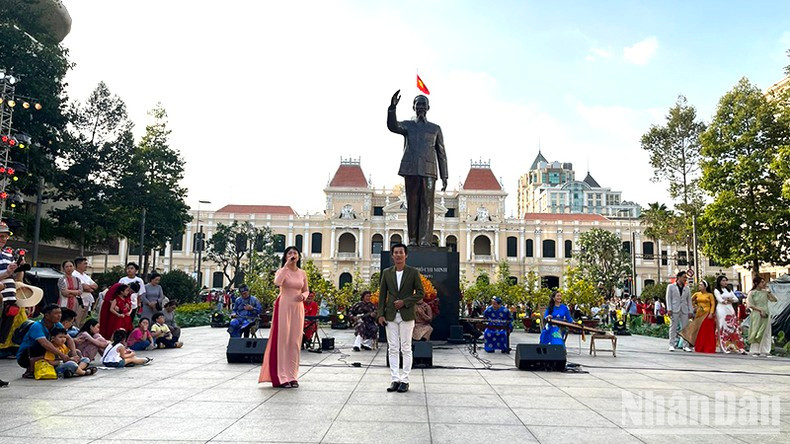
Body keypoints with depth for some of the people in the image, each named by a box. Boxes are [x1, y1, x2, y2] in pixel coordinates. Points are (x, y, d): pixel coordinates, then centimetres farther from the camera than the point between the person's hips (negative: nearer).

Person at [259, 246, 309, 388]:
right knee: (282, 339, -4)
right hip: (283, 307, -4)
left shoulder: (302, 273, 10)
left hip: (298, 308, 4)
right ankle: (282, 377, -1)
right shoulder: (282, 270, -2)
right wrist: (287, 264, -21)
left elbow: (306, 290, 19)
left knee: (295, 341, 5)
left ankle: (292, 376, 12)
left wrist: (303, 296, -5)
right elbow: (277, 282, -24)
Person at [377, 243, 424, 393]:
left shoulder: (413, 272, 1)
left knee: (406, 349, 2)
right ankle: (395, 379, 11)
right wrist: (380, 314, 1)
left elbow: (420, 293, 0)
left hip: (406, 315, -2)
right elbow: (382, 294, 8)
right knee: (393, 349, 5)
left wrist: (404, 302, -12)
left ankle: (405, 380, 9)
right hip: (391, 316, 2)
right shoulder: (386, 273, 8)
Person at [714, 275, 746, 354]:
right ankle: (725, 347, -5)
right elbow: (721, 300, -8)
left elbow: (736, 299, 12)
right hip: (722, 310, -5)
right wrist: (730, 300, 4)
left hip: (730, 310, 5)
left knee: (734, 328, -2)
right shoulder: (716, 290, 4)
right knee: (724, 328, -7)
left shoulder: (729, 290, 22)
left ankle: (739, 347, -5)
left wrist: (729, 299, -5)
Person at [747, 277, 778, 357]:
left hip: (766, 315, 4)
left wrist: (768, 292, -7)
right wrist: (760, 310, -14)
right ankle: (755, 351, 4)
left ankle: (765, 351, 9)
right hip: (756, 315, -4)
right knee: (756, 333, -1)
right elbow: (750, 305, -7)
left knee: (766, 333, 4)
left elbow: (774, 300, 2)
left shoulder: (765, 292, 7)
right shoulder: (752, 293, -3)